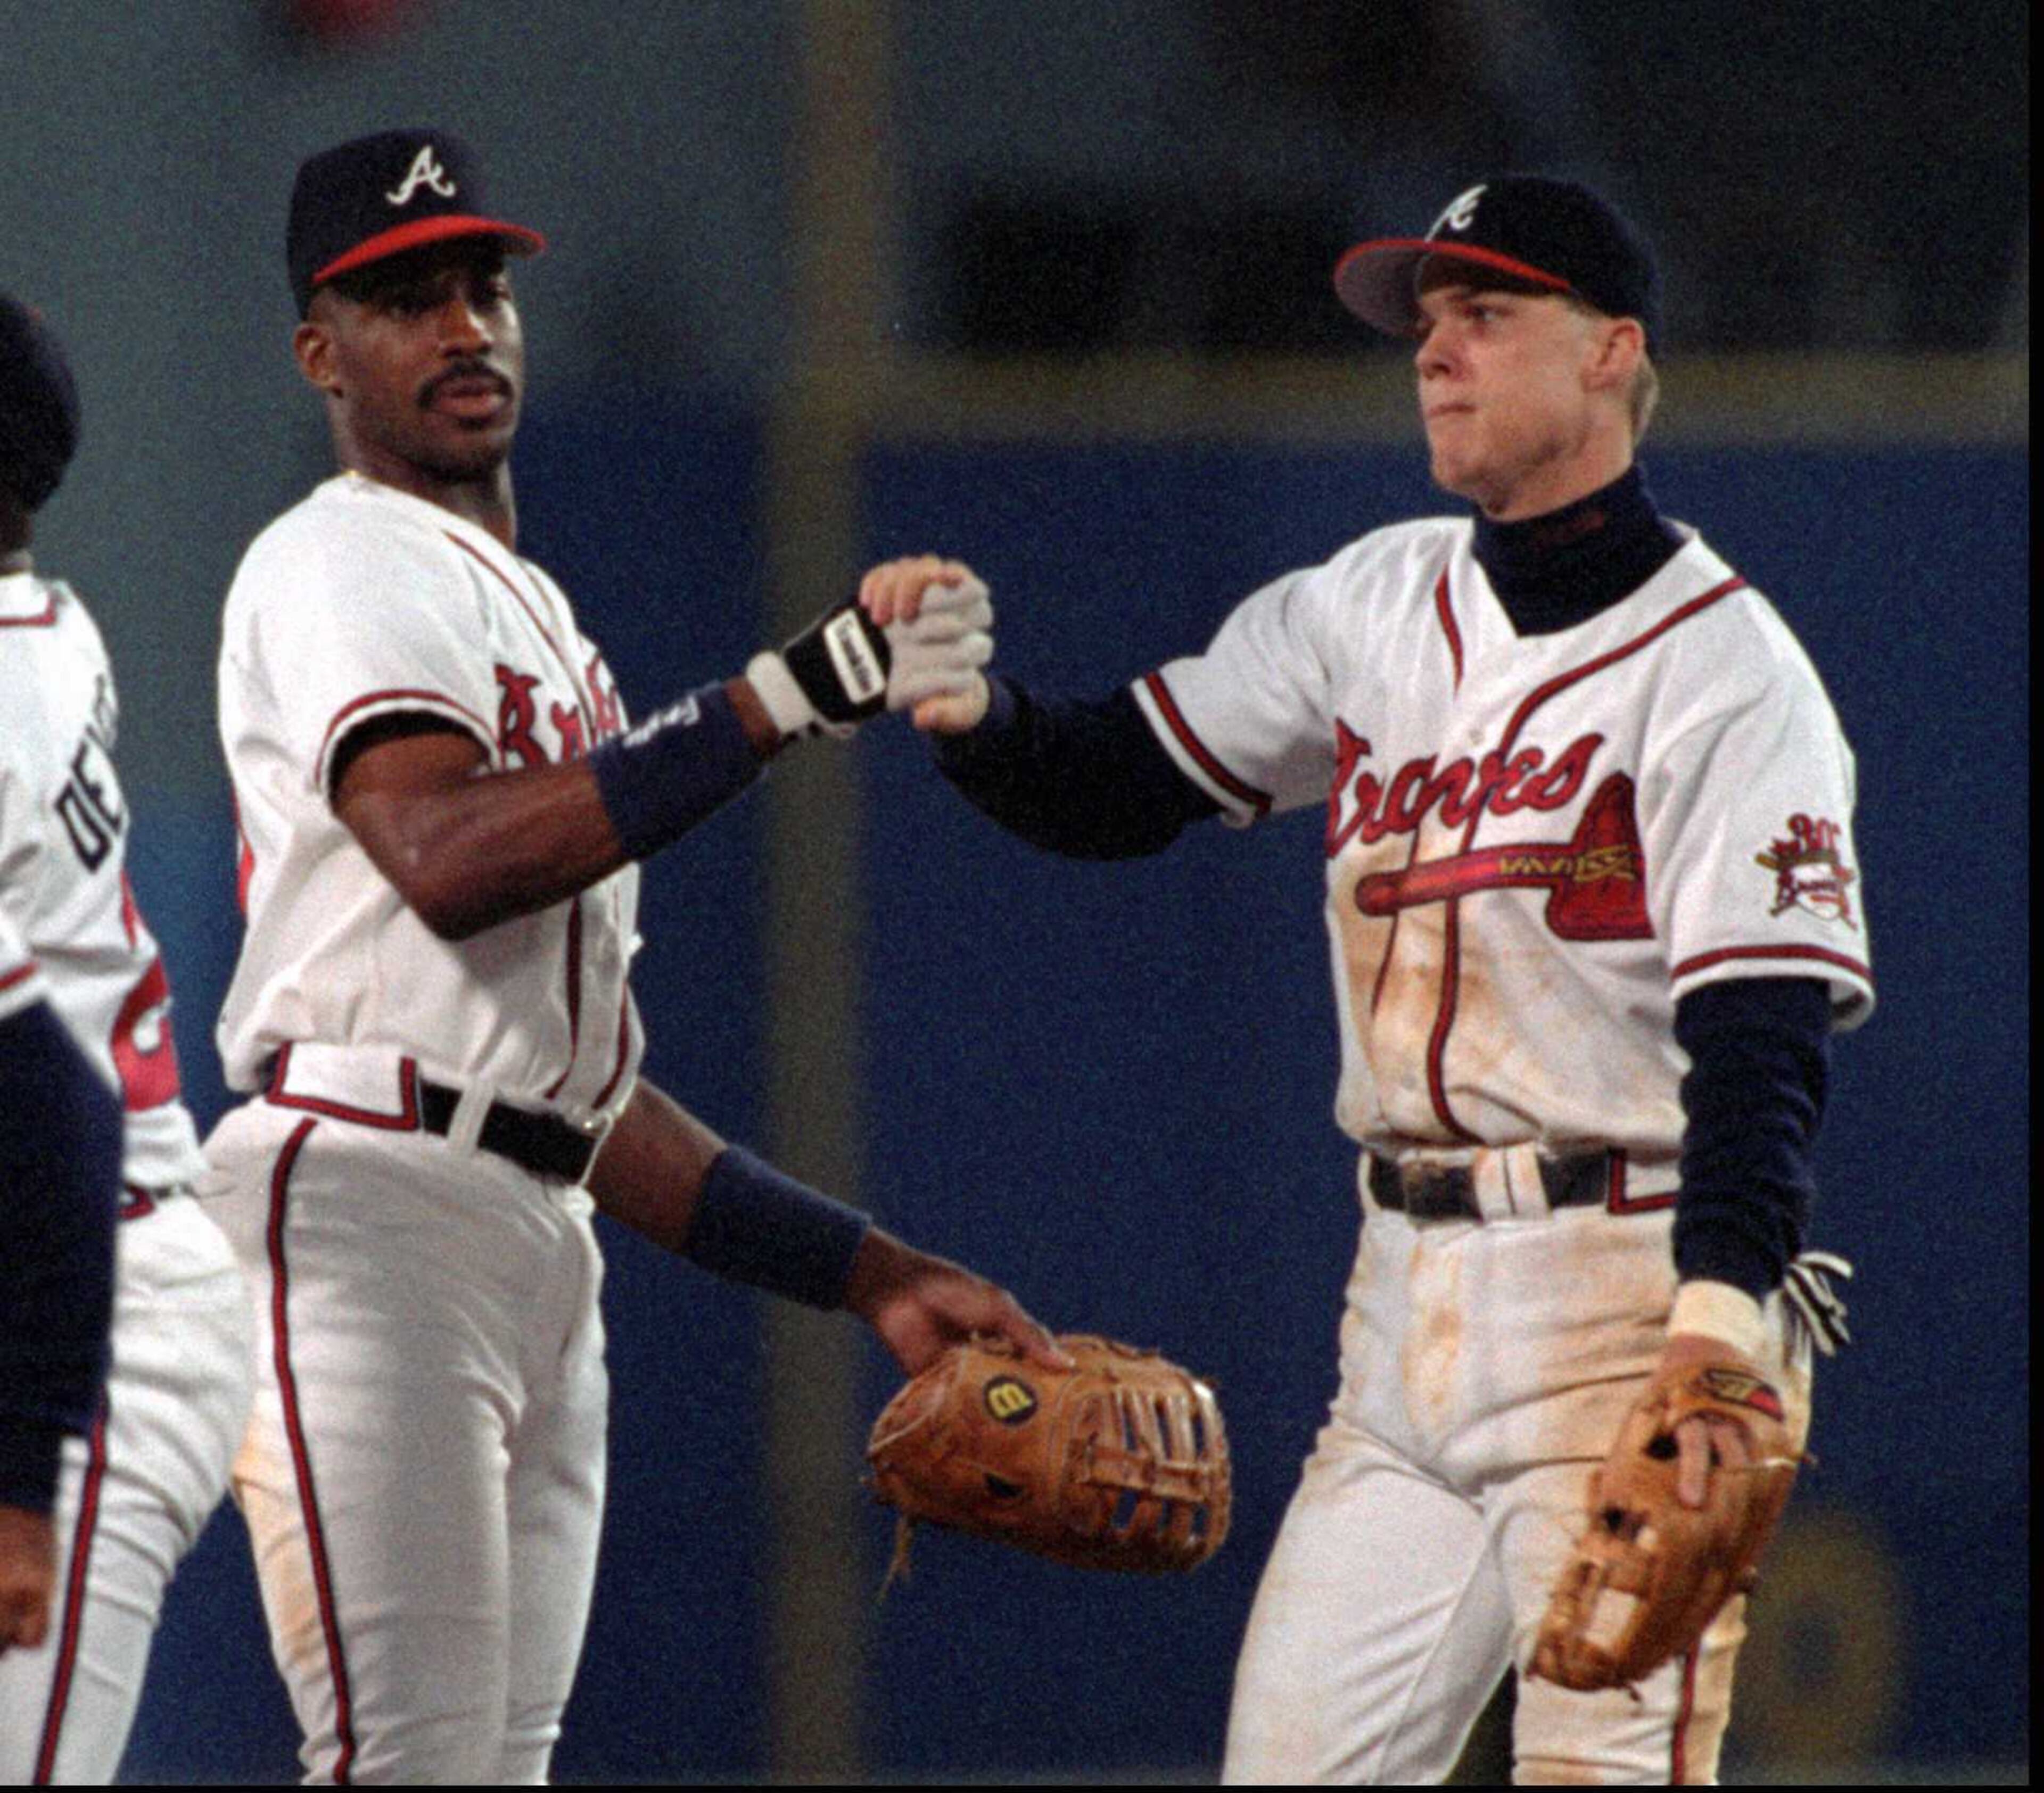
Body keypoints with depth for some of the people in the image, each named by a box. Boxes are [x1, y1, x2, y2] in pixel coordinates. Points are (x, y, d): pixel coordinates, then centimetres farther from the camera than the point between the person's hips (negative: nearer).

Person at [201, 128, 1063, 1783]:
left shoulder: (539, 628, 27)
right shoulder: (339, 570, -2)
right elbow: (450, 859, -24)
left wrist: (875, 1274, 19)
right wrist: (787, 699, -26)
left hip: (538, 1242, 9)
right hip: (362, 1206, -9)